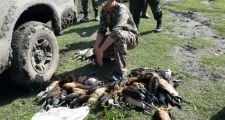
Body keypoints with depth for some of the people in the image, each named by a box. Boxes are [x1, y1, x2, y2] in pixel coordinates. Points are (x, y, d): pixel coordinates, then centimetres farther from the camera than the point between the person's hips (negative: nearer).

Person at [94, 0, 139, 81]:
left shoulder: (122, 9, -27)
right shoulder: (104, 10, -6)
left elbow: (116, 31, -40)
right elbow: (101, 30, -11)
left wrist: (101, 50, -41)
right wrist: (97, 48, -27)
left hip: (131, 38, -6)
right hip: (115, 38, 6)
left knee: (118, 34, -38)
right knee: (96, 48, -15)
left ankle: (121, 72, -32)